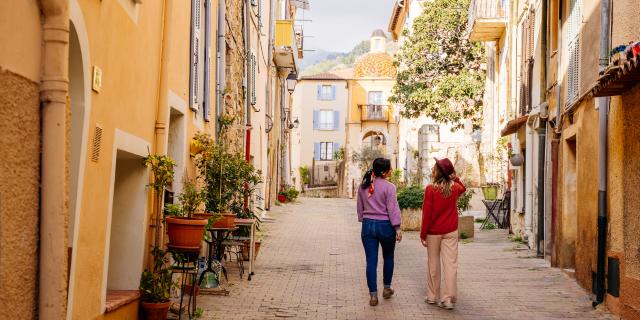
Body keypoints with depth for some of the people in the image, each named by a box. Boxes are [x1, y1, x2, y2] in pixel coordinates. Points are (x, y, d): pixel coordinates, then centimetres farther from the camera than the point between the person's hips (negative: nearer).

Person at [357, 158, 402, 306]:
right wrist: (397, 228, -7)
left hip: (368, 225, 3)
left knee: (371, 261, 3)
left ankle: (373, 295, 2)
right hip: (385, 225, -3)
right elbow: (393, 209, -12)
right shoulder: (389, 187, -12)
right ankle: (387, 288, 29)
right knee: (388, 257, 19)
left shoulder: (363, 186, 3)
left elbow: (360, 208, 10)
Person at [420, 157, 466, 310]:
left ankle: (432, 296, 20)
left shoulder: (430, 189, -13)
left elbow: (426, 214, -11)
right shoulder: (455, 187, -1)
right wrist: (455, 177, 12)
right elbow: (463, 188, 27)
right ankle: (449, 299, -3)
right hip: (451, 232, 2)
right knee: (450, 264, 0)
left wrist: (423, 234, -4)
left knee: (433, 264, 11)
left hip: (433, 232, -2)